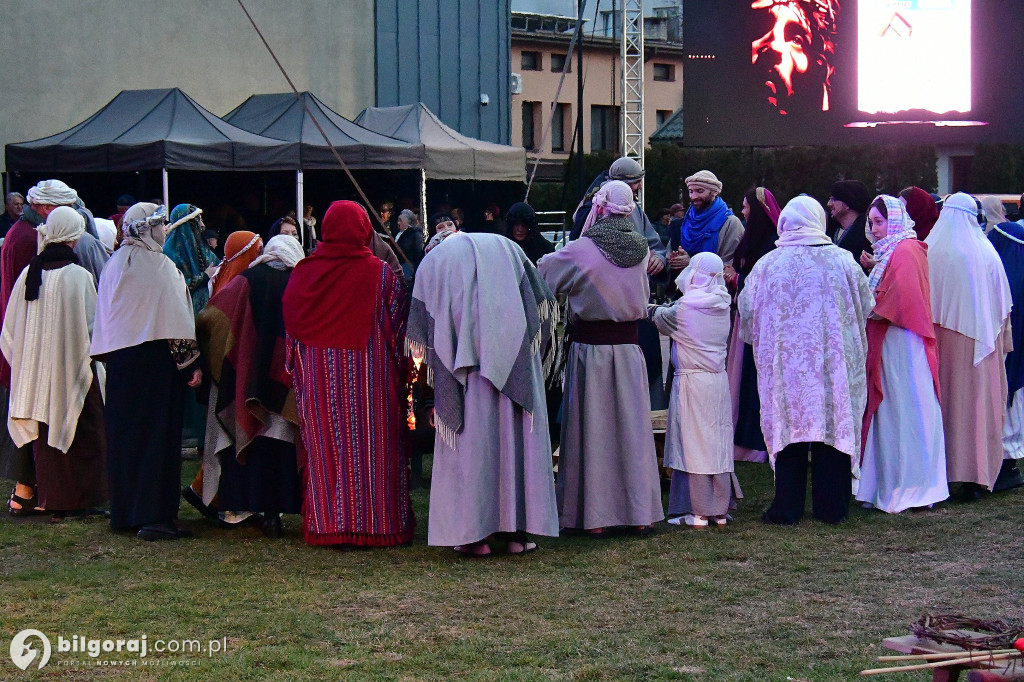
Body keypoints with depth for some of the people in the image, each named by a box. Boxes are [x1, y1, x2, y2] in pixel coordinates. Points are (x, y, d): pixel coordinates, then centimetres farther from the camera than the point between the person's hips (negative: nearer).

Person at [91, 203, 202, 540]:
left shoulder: (113, 265, 7)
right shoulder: (159, 265, -12)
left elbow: (104, 316, 11)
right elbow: (176, 318, -13)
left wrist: (108, 357, 18)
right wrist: (192, 361, -9)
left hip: (118, 358, 7)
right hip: (155, 360, -6)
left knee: (123, 433, 12)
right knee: (157, 434, -3)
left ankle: (123, 512, 18)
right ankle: (154, 515, -5)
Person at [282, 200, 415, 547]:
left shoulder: (302, 272, 1)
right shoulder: (381, 273, -6)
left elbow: (291, 328, 7)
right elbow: (398, 326, -4)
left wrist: (298, 371, 17)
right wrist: (400, 370, 5)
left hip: (318, 377, 2)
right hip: (370, 374, -2)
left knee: (325, 448, 8)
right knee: (373, 446, 4)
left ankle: (327, 524, 10)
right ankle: (377, 522, 6)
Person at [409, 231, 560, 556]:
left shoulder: (433, 261, 19)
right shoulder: (507, 249, 23)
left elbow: (421, 334, 11)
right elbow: (540, 304, 13)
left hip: (463, 362, -1)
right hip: (514, 365, 1)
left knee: (469, 437, 1)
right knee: (515, 433, 4)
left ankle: (474, 535, -1)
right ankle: (517, 531, 5)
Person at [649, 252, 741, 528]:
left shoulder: (685, 307, -13)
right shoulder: (722, 305, 4)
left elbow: (661, 319, 5)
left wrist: (654, 309, 26)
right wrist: (663, 310, 21)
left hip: (691, 381, -6)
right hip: (719, 381, 6)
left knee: (693, 444, -1)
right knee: (718, 443, 10)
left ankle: (698, 513, 1)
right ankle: (720, 510, 15)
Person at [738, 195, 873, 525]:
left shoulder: (767, 265, -4)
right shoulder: (842, 261, -2)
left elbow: (747, 314, 6)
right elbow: (866, 307, 9)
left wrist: (765, 343, 24)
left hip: (785, 362, 0)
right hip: (834, 362, 0)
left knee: (789, 428, 5)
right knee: (834, 425, 7)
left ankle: (787, 508, 7)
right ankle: (831, 507, 12)